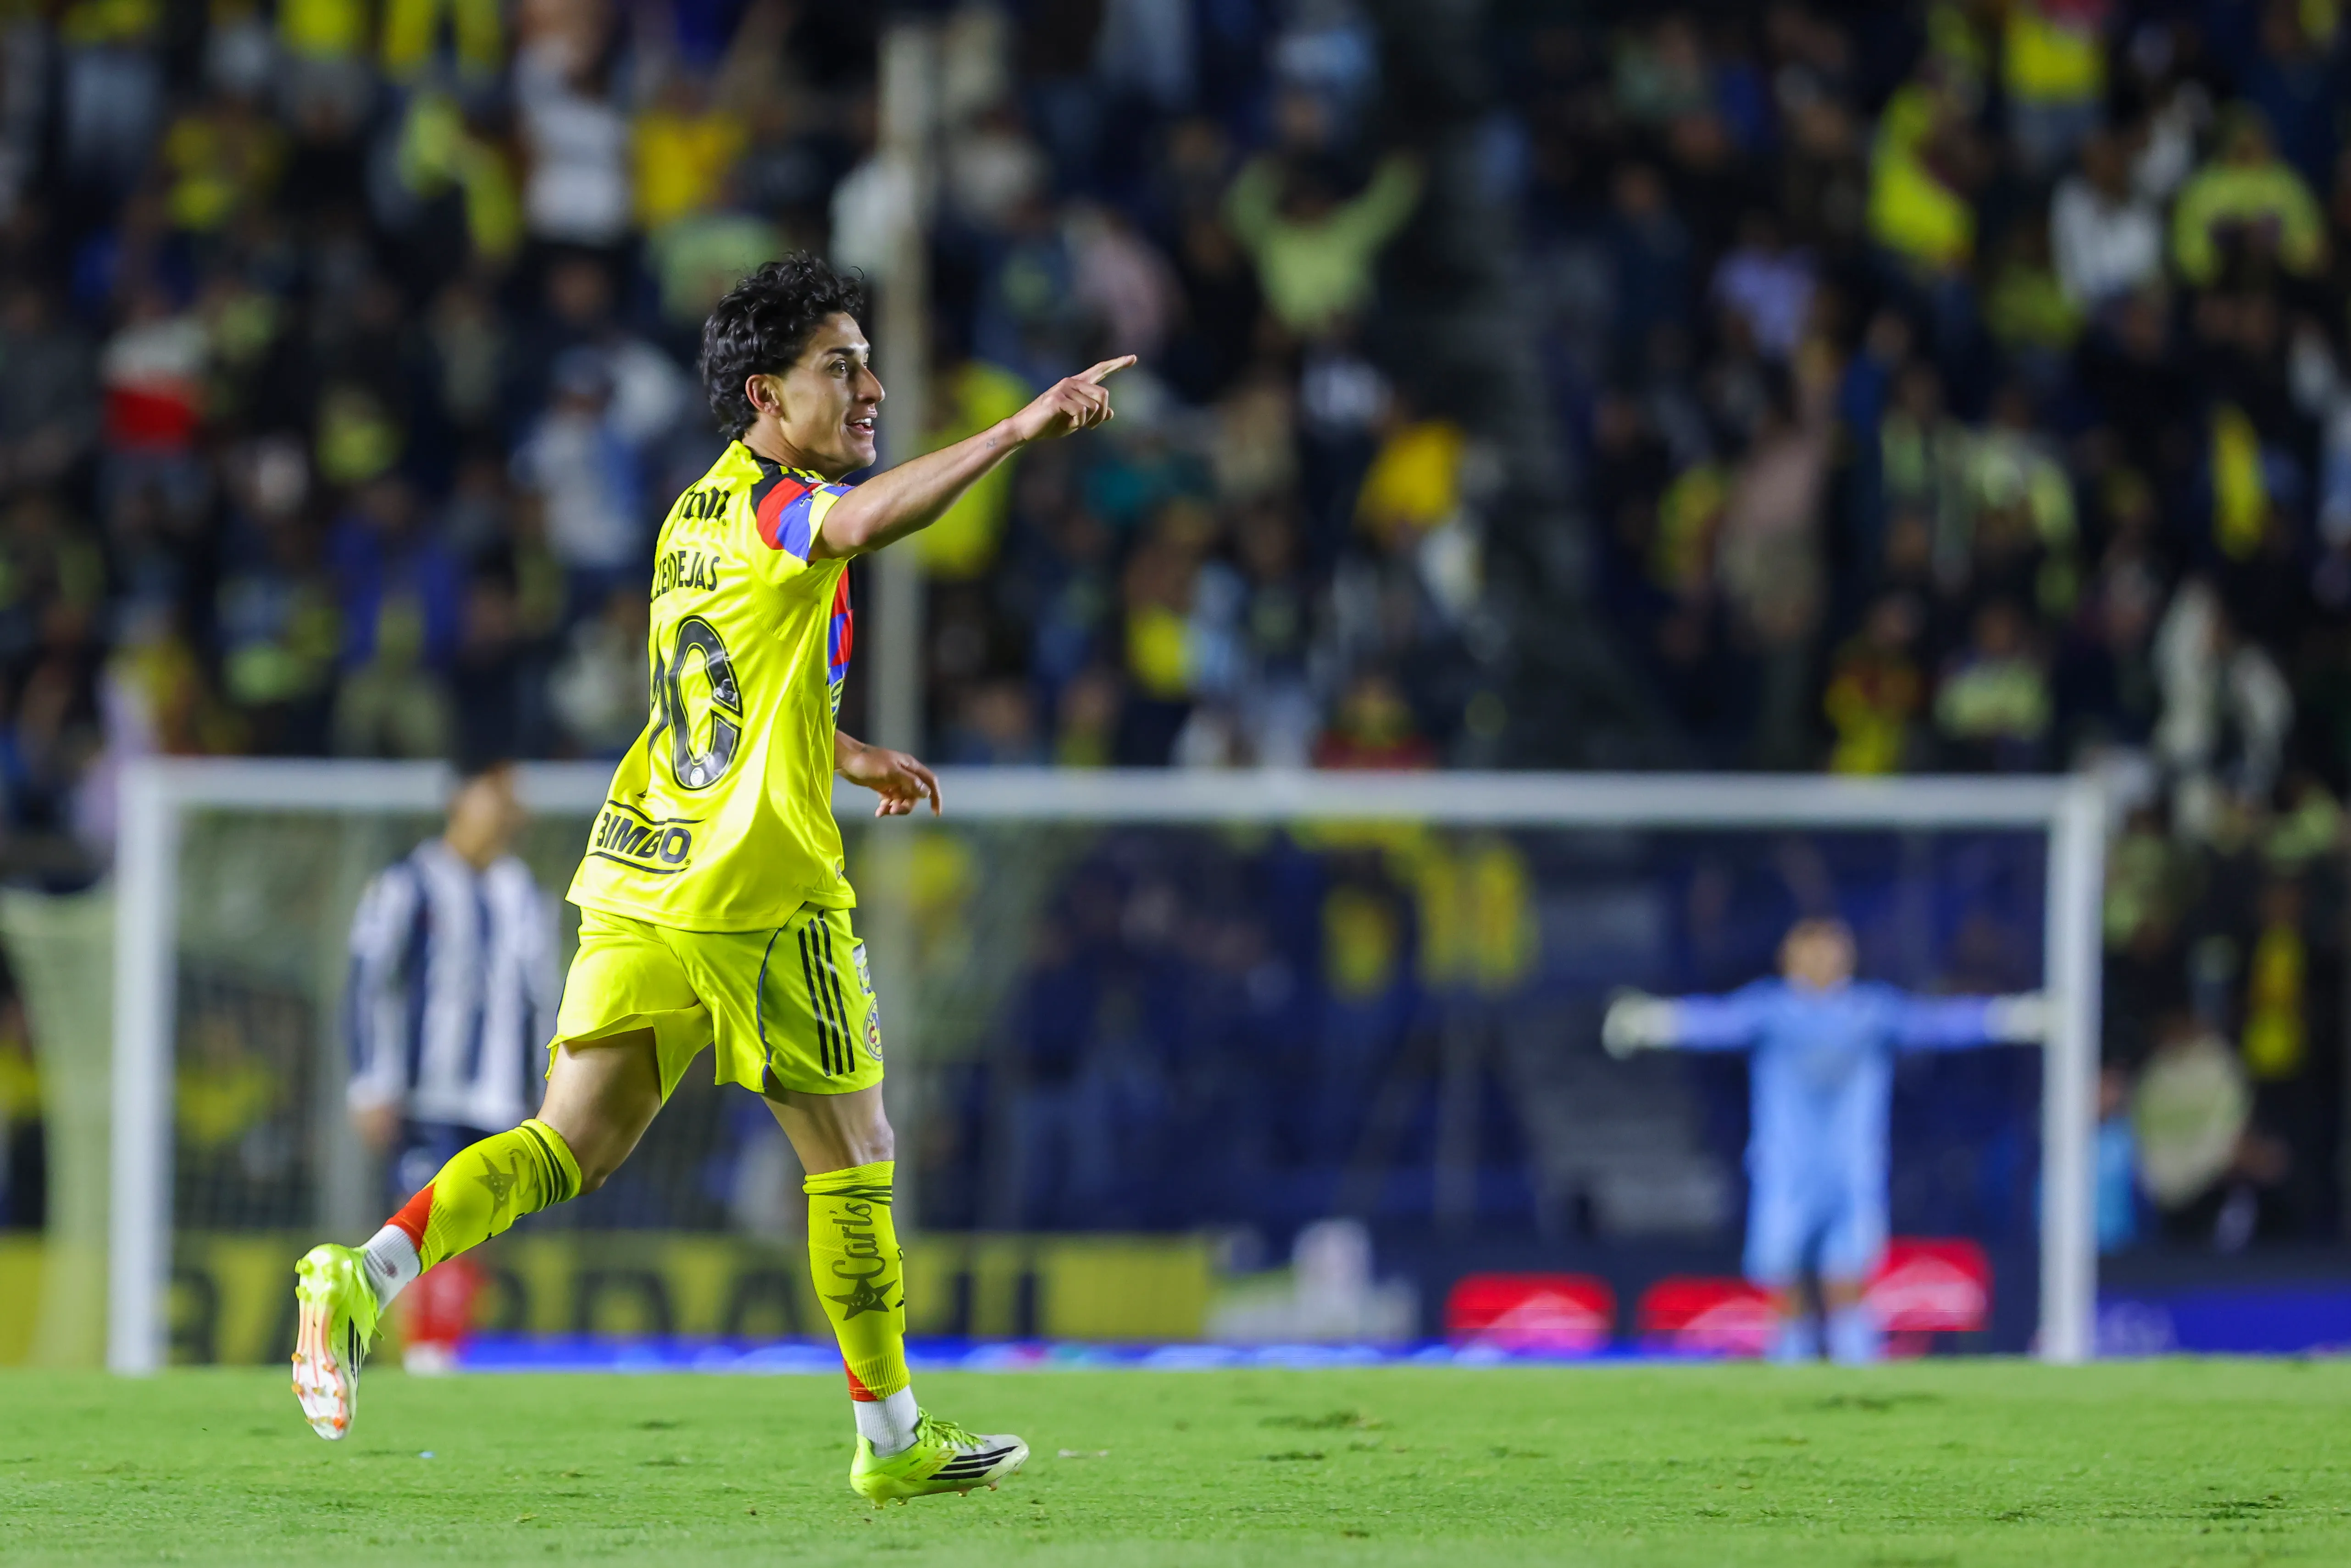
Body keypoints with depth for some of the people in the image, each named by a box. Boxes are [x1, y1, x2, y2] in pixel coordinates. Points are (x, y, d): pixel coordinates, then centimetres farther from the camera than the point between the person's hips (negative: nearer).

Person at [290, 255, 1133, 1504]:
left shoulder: (698, 511, 18)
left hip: (641, 882, 8)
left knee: (574, 1144, 1)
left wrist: (849, 758, 42)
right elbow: (868, 518, -35)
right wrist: (1016, 430, -36)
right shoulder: (774, 505, -10)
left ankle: (370, 1271, -21)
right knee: (851, 1158, 7)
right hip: (759, 897, -8)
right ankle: (891, 1440, 15)